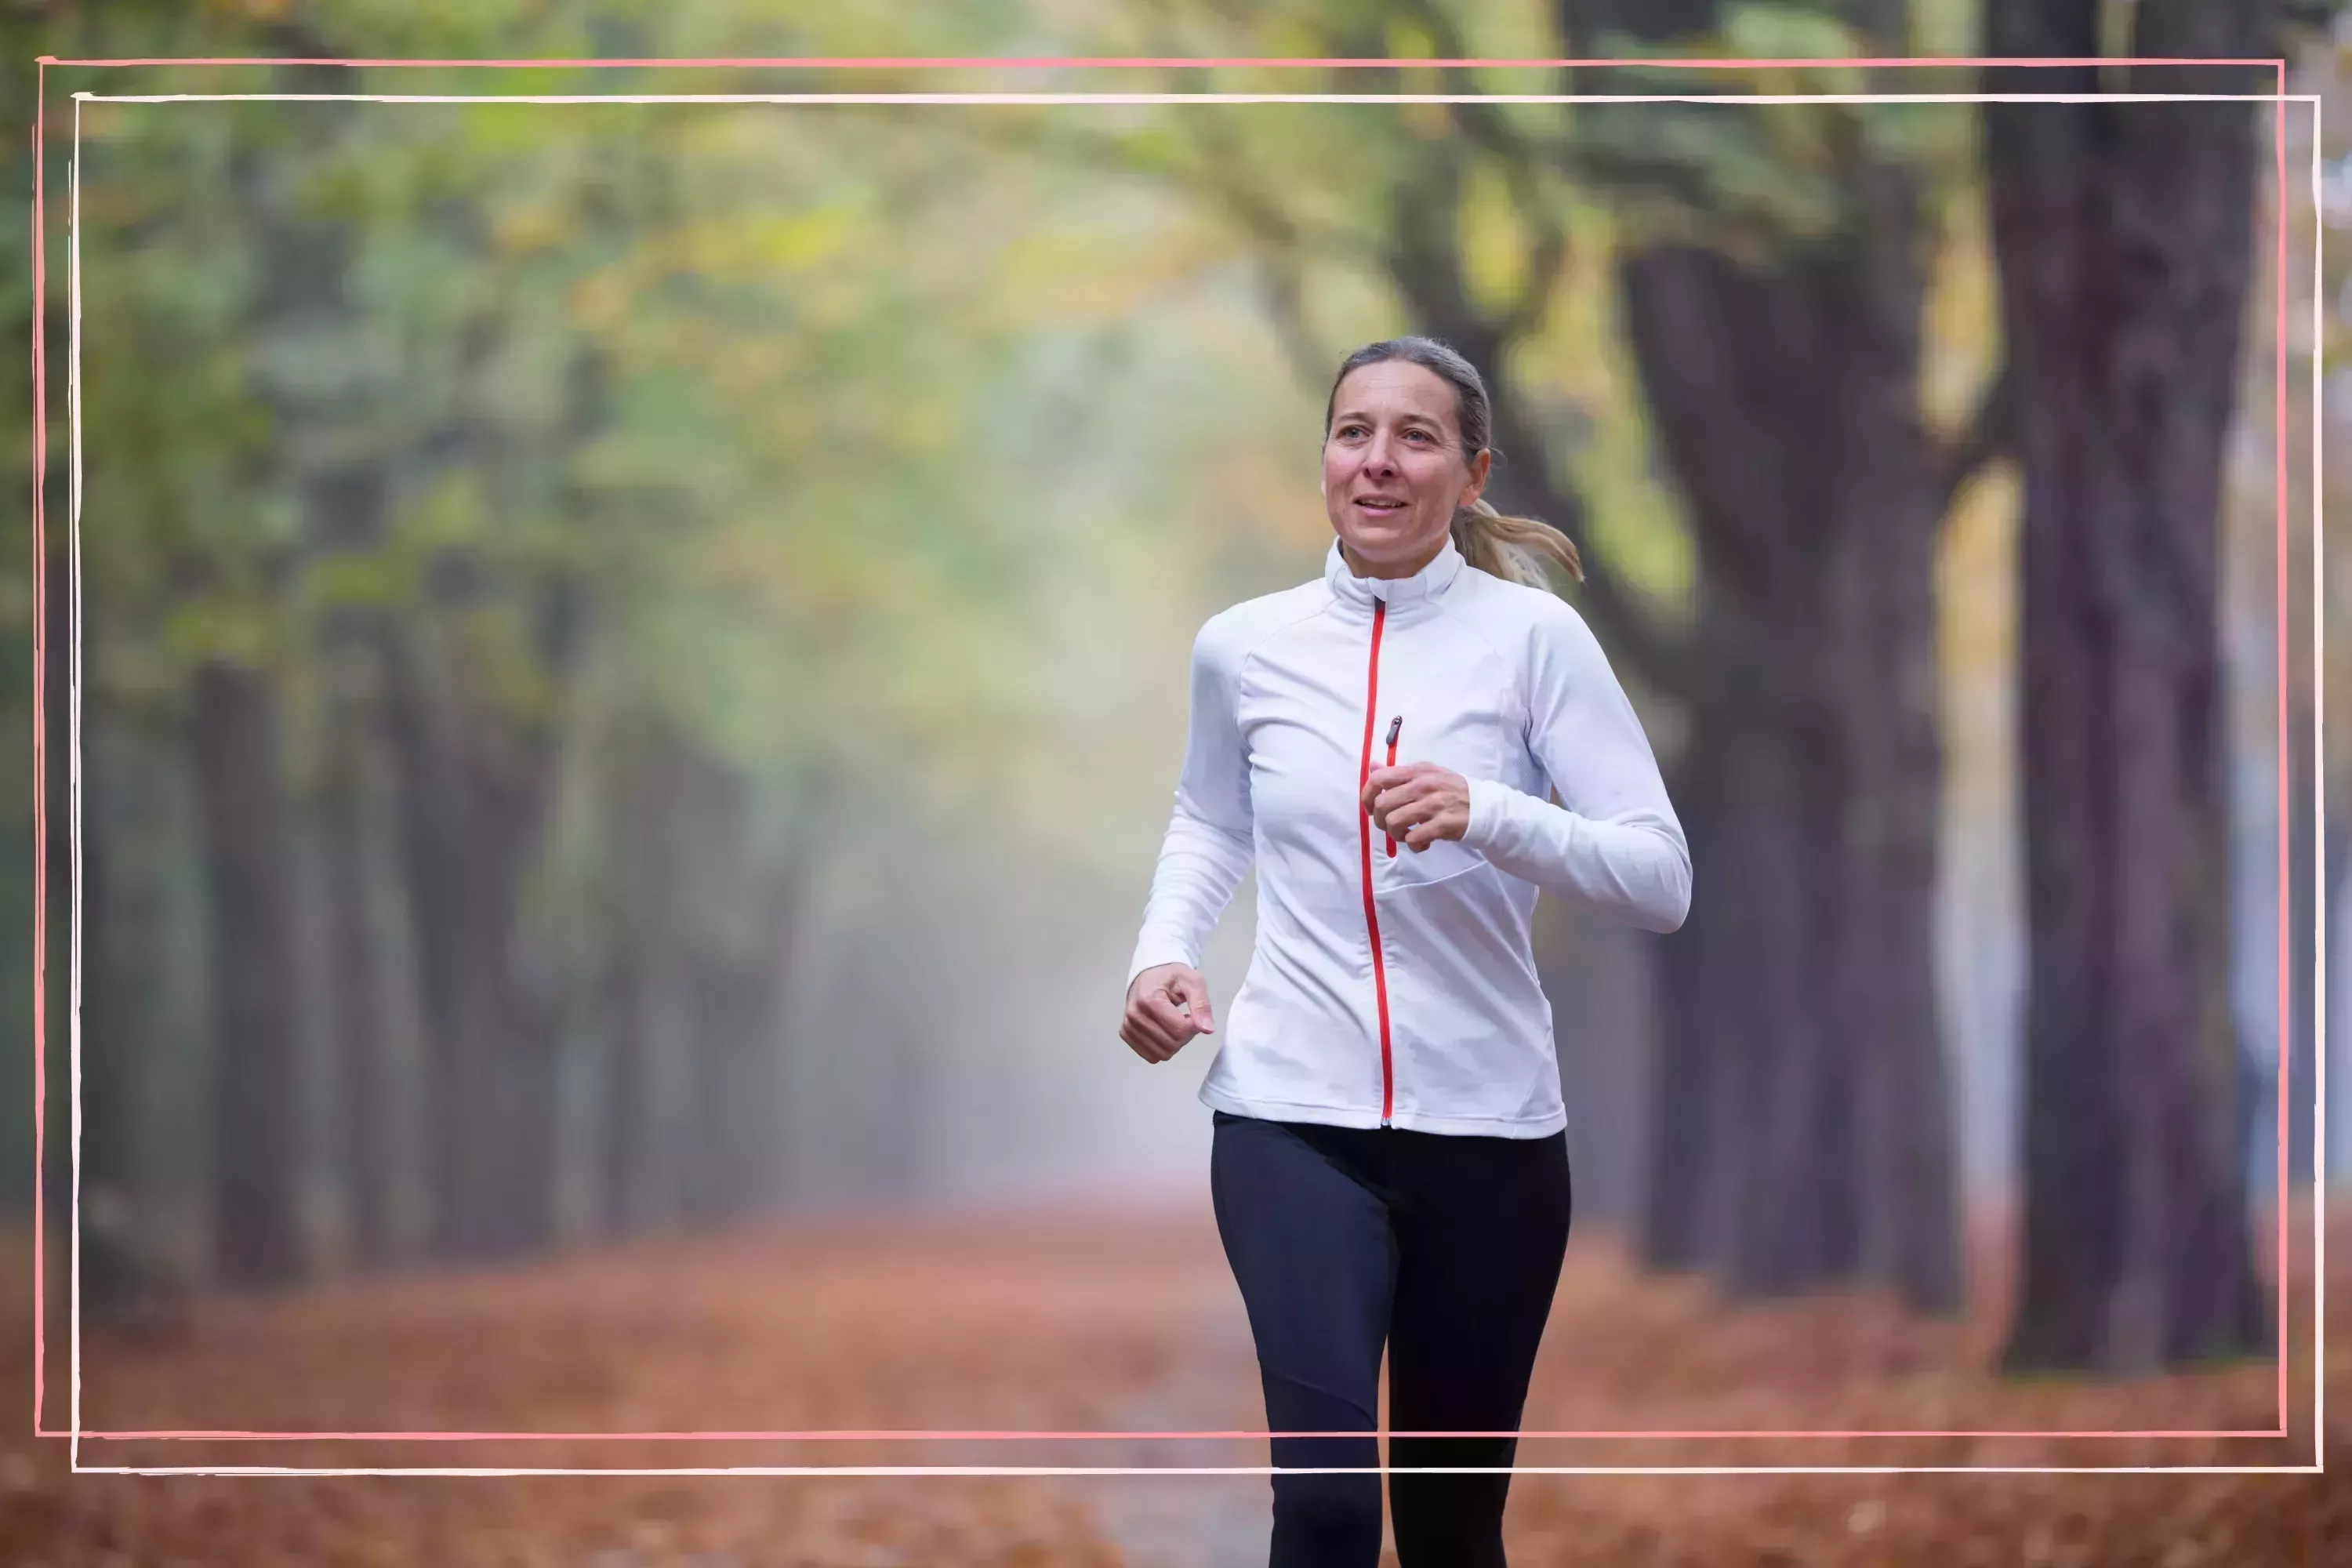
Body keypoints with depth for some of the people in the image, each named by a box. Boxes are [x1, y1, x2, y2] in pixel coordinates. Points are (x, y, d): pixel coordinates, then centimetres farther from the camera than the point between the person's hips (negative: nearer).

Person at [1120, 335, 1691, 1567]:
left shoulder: (1531, 636, -4)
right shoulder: (1242, 647, 4)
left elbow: (1662, 879, -9)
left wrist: (1486, 813, -24)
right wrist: (1161, 954, 6)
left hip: (1489, 1128, 0)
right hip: (1293, 1116, 0)